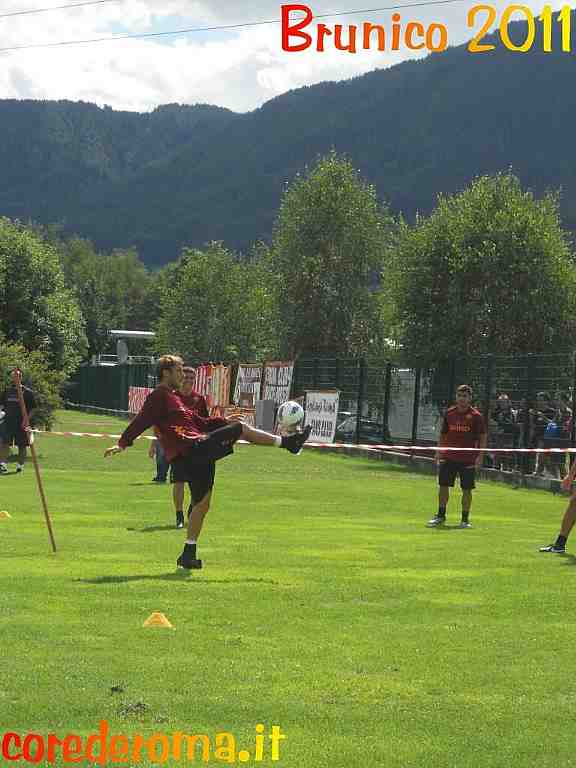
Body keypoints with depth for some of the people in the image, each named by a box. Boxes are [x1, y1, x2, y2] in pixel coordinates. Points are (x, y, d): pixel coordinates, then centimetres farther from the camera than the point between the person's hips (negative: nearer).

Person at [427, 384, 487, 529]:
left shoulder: (476, 416, -3)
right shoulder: (449, 413, 7)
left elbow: (483, 437, 1)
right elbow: (443, 434, 15)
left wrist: (479, 456, -7)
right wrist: (439, 452, 8)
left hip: (468, 460, -3)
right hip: (448, 457, 3)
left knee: (467, 490, 1)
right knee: (443, 486, 4)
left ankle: (465, 519, 11)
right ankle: (441, 516, 18)